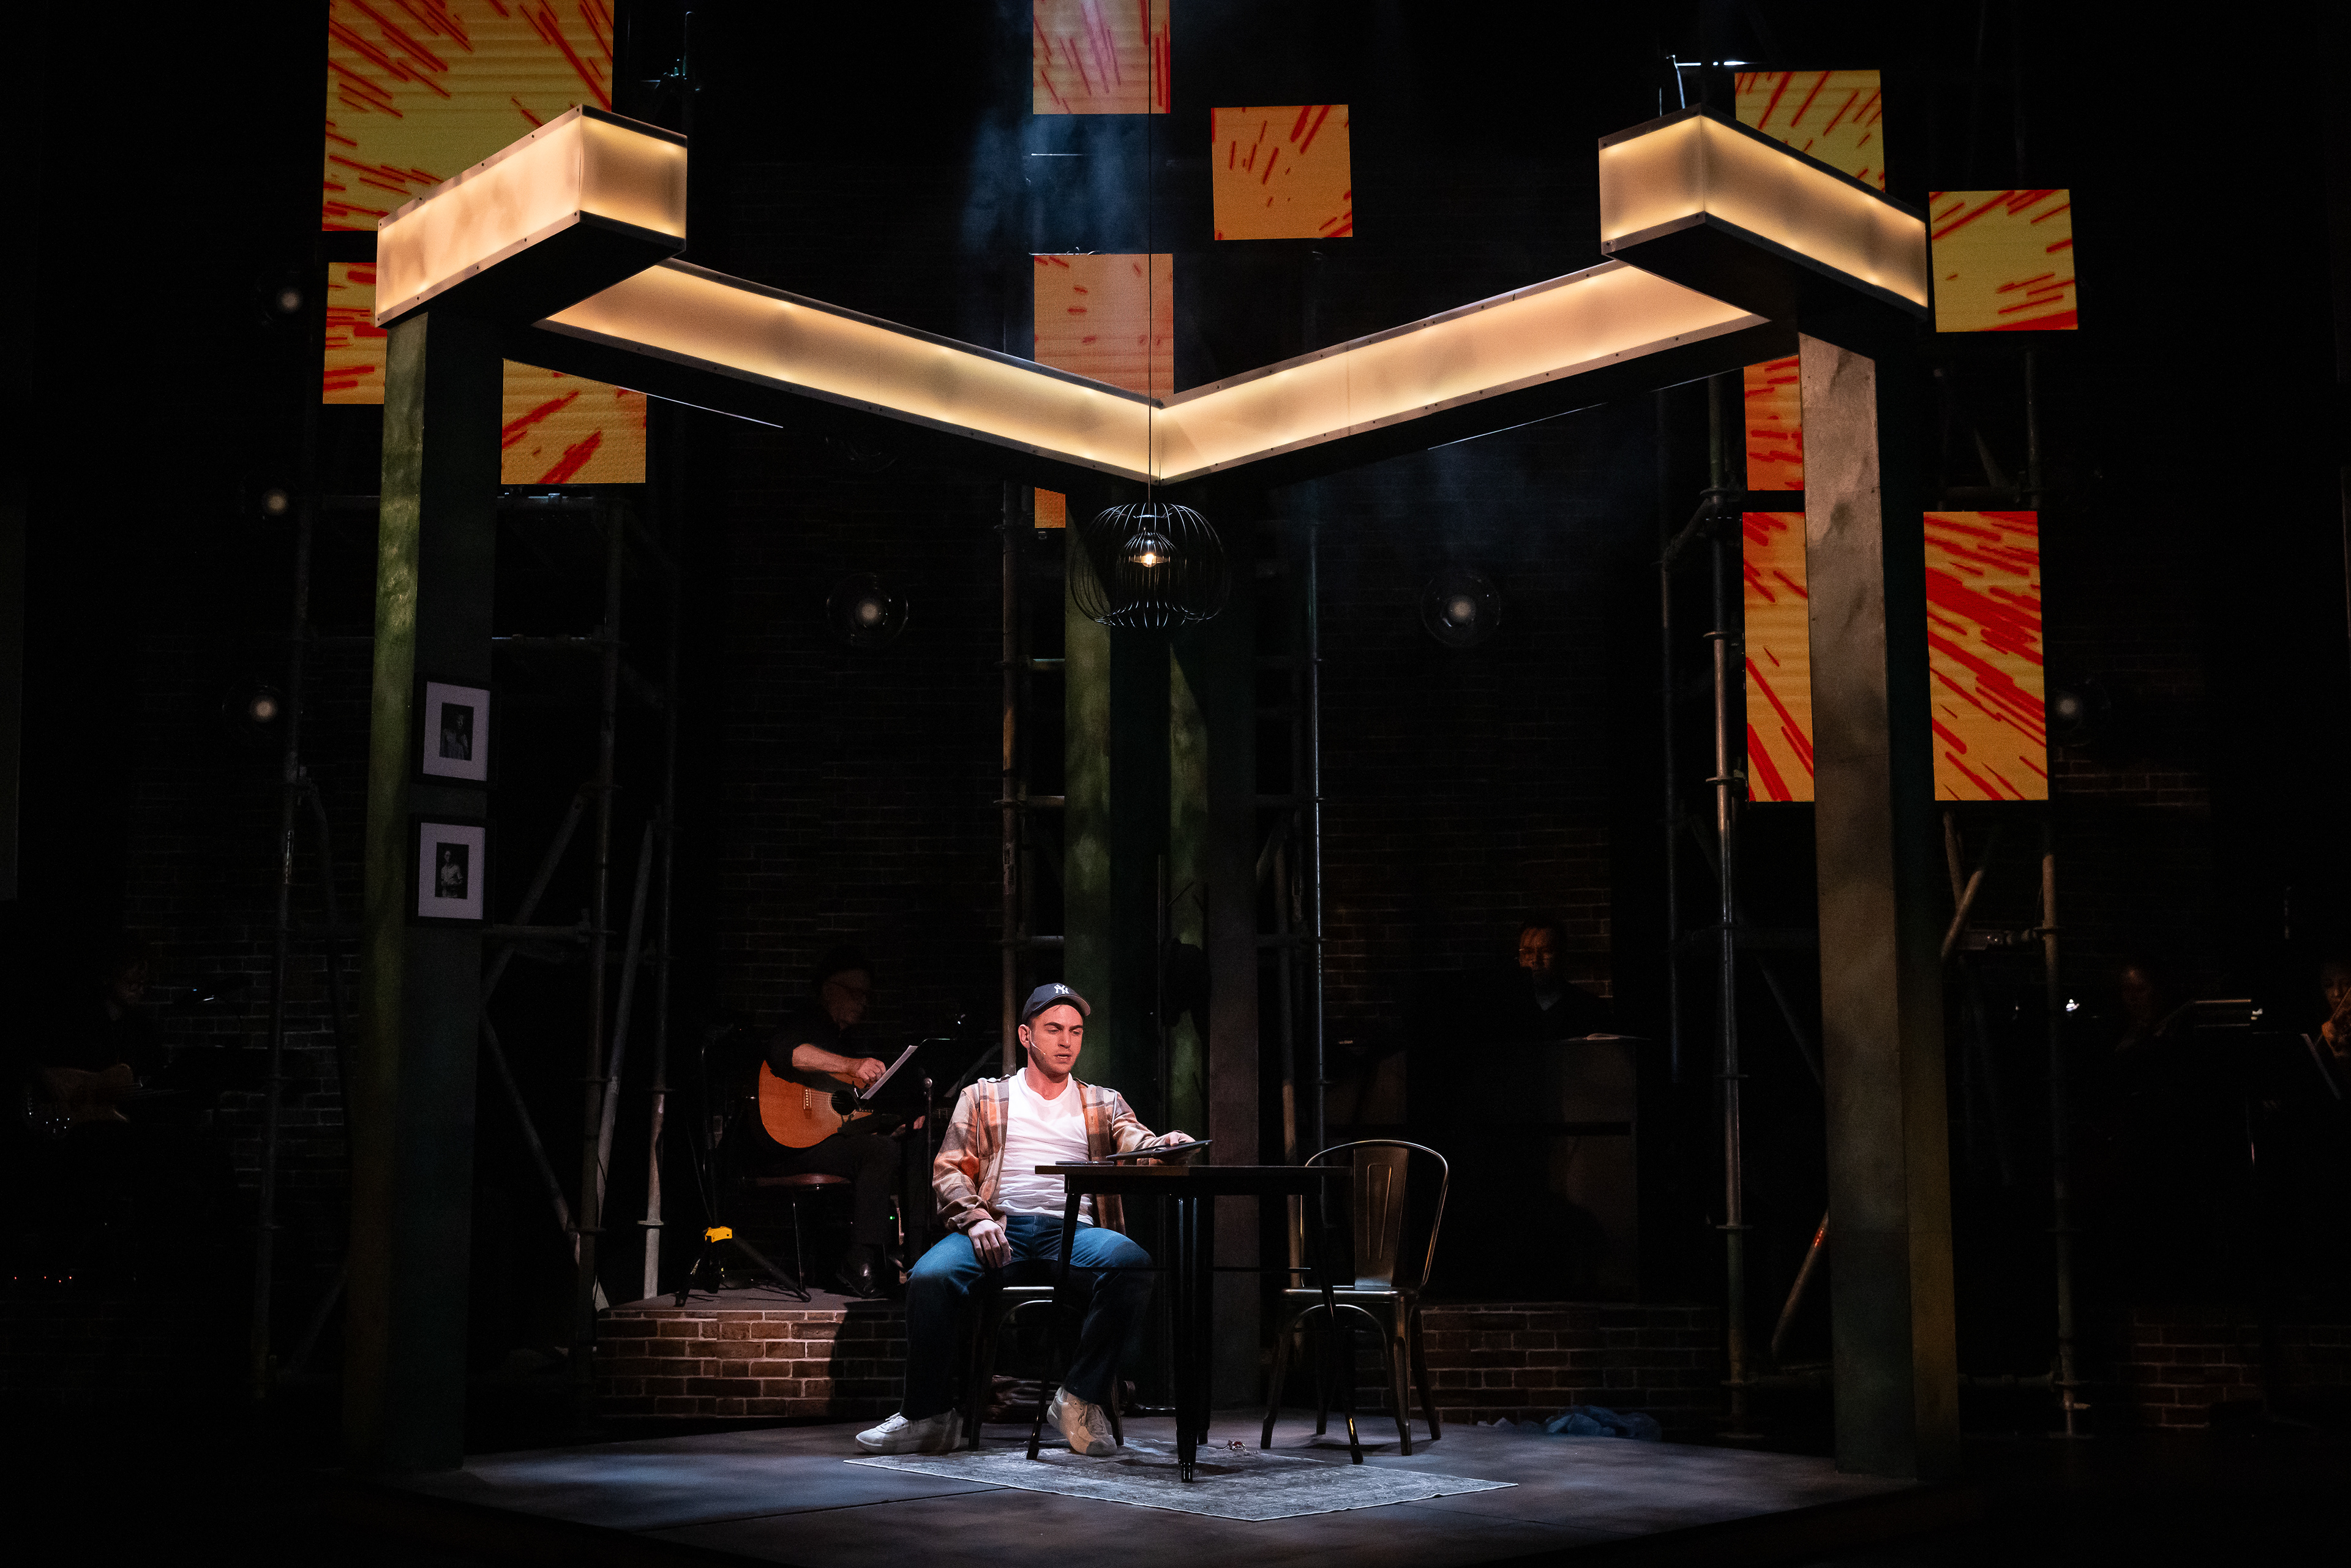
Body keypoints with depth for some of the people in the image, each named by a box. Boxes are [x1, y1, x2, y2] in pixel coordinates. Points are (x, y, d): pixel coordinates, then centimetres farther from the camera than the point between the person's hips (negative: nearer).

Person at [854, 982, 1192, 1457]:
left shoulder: (1103, 1103, 24)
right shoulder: (983, 1098, 21)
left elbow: (1135, 1141, 4)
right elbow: (949, 1168, 11)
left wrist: (1163, 1145, -21)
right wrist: (975, 1217, -10)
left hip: (1074, 1229, 1)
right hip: (998, 1228, 0)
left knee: (1132, 1265, -33)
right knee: (930, 1277, -32)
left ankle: (1081, 1400, -19)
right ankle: (928, 1415, -14)